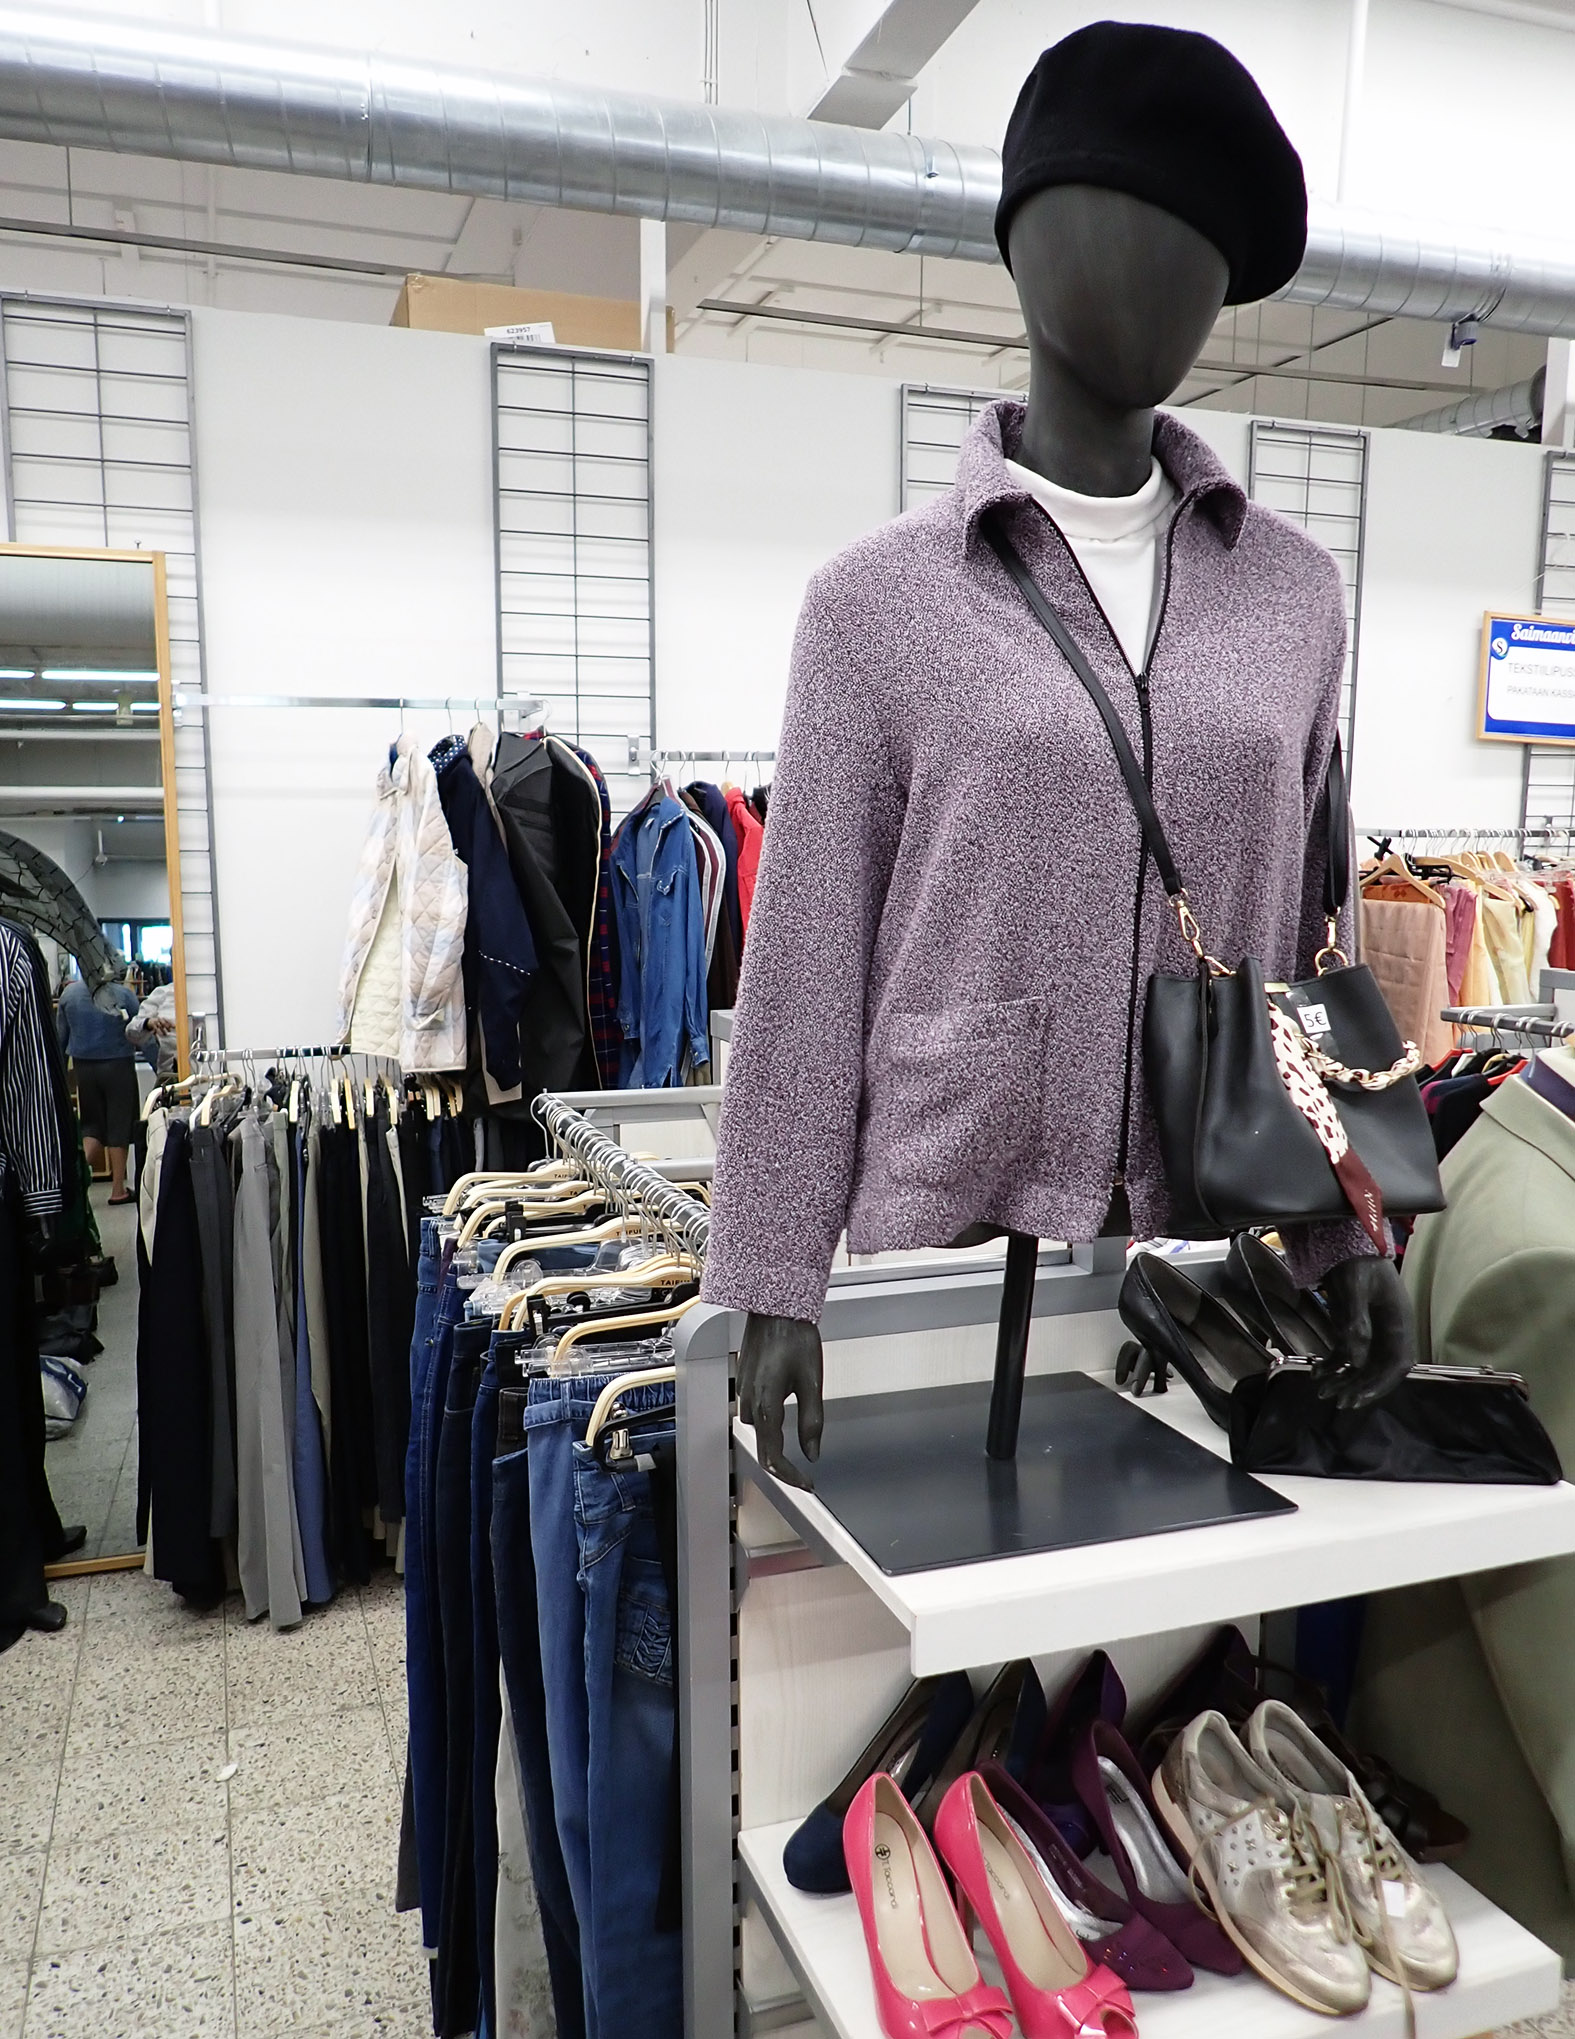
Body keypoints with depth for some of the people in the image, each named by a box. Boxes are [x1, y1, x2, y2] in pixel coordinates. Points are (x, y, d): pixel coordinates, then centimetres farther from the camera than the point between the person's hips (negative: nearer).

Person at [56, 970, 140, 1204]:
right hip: (118, 1065, -3)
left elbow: (60, 1035, 7)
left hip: (84, 1067, 3)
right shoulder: (123, 994, -11)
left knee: (92, 1123, 16)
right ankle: (118, 1189, 8)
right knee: (119, 1124, 5)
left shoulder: (69, 993, -1)